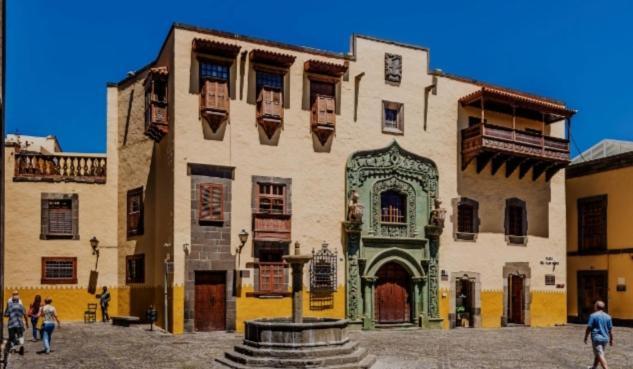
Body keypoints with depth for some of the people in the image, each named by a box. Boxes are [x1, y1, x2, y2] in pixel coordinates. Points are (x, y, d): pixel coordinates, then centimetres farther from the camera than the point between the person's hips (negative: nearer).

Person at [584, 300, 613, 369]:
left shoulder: (593, 316, -9)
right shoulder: (608, 317, 5)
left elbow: (589, 328, -9)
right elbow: (610, 330, 7)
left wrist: (585, 338, 1)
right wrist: (611, 340, 17)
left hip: (596, 338, -6)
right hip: (605, 338, 6)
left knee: (600, 355, -7)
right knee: (598, 354, 22)